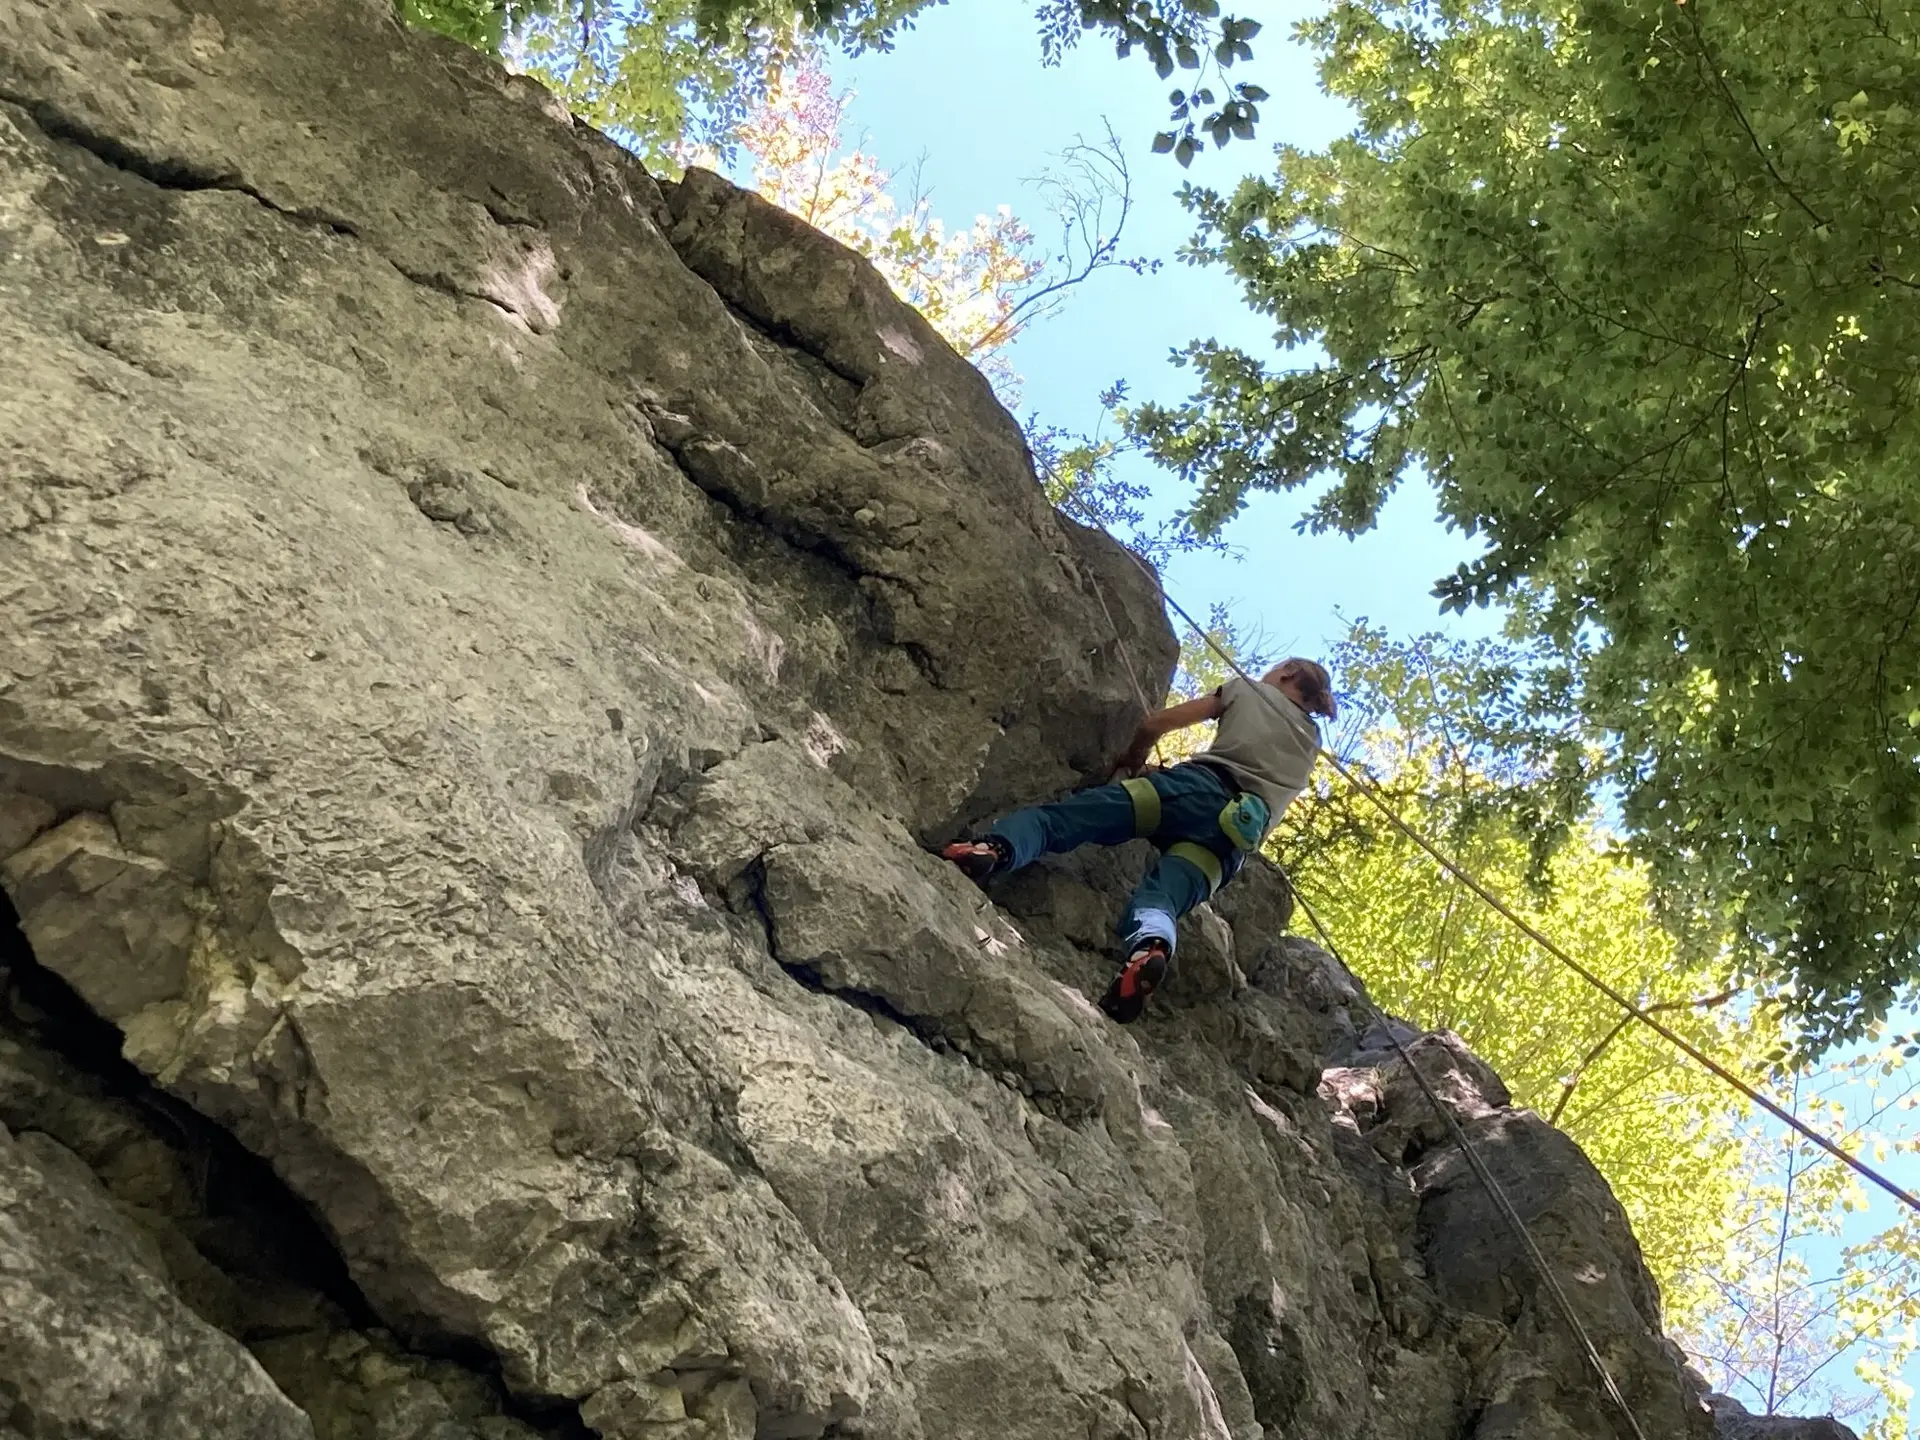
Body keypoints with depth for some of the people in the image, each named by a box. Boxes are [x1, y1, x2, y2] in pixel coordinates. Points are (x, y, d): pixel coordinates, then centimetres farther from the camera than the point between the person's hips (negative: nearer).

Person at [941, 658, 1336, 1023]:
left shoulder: (1249, 690, 28)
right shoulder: (1311, 741, 39)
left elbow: (1156, 724, 20)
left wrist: (1129, 762, 38)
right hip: (1239, 836, 3)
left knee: (1064, 814, -16)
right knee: (1161, 896, -22)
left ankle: (993, 847, -47)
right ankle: (1150, 946, -58)